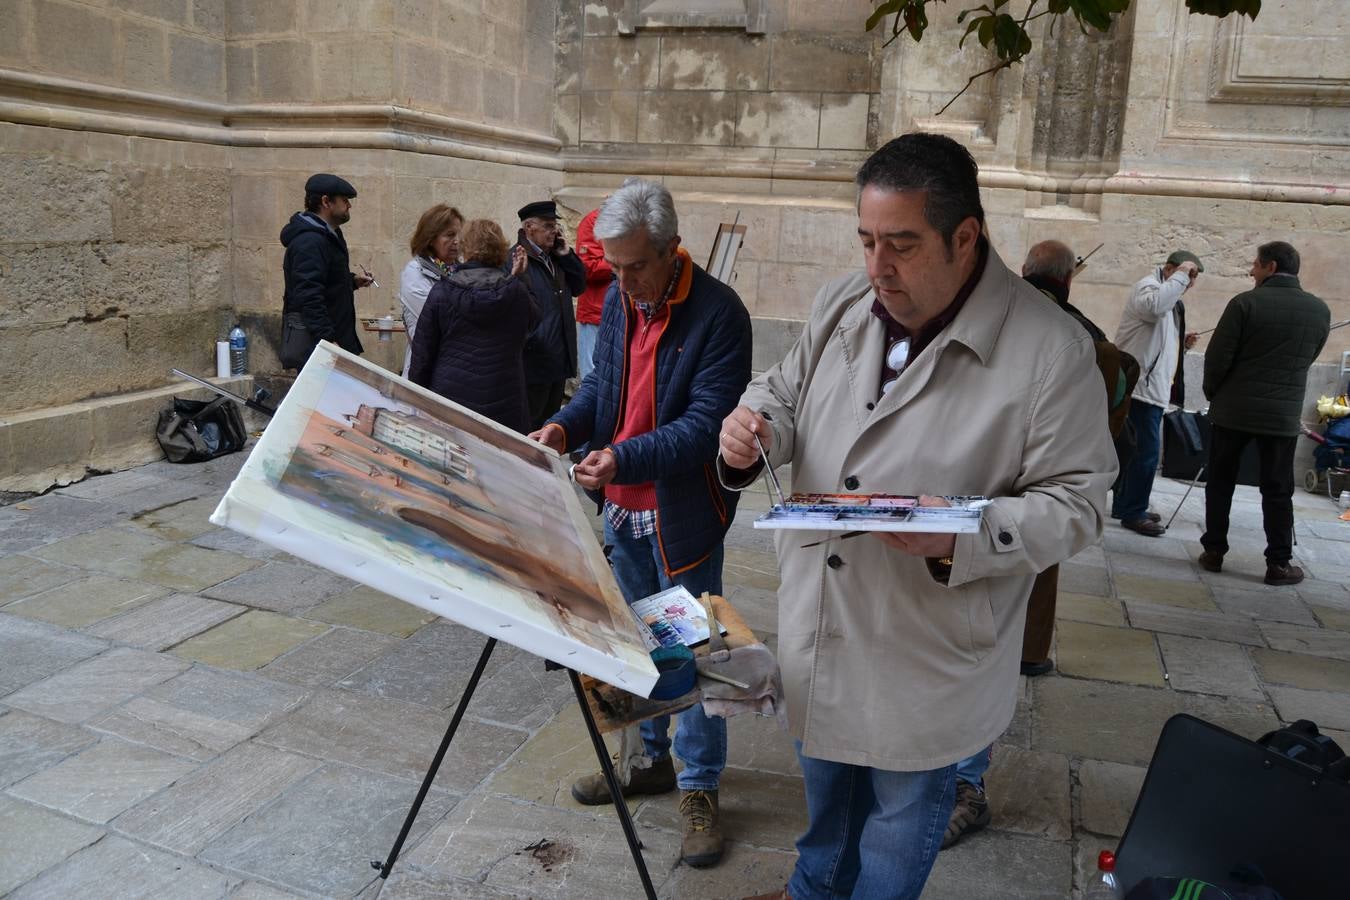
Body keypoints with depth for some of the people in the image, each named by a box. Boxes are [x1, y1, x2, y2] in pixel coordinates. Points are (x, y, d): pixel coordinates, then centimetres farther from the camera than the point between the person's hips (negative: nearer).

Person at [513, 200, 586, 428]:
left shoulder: (555, 258, 14)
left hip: (559, 360, 9)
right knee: (529, 428, 2)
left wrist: (566, 255, 5)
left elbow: (578, 287, 14)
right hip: (534, 364, -9)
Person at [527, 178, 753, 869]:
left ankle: (698, 788, 24)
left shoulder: (718, 313, -18)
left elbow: (705, 424, -22)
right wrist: (565, 426, -8)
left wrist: (625, 458, -33)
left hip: (683, 514, -7)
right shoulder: (617, 299, 4)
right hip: (621, 508, 7)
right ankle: (649, 760, 39)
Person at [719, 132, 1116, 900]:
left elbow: (1075, 501, -16)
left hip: (928, 657, -5)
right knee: (825, 789, 29)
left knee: (901, 820, 18)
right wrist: (753, 433, -14)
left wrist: (961, 539, -32)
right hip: (817, 629, 6)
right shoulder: (842, 303, -3)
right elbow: (787, 394, 10)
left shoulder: (1051, 349, -19)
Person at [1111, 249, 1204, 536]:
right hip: (1140, 386, -11)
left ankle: (1125, 505, 24)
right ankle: (1133, 513, -3)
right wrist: (1180, 275, -23)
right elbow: (1154, 305, -35)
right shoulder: (1148, 286, -9)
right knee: (1147, 449, -10)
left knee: (1137, 448, 15)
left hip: (1152, 388, 11)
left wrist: (1183, 343, 10)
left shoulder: (1170, 299, 23)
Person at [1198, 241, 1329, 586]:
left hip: (1233, 410, -2)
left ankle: (1213, 551, 13)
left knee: (1219, 483, 10)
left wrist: (1214, 395, 6)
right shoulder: (1320, 310, 3)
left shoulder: (1246, 303, -11)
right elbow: (1307, 359, 14)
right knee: (1278, 491, 8)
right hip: (1283, 415, 2)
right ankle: (1279, 563, 8)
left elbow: (1217, 358, -11)